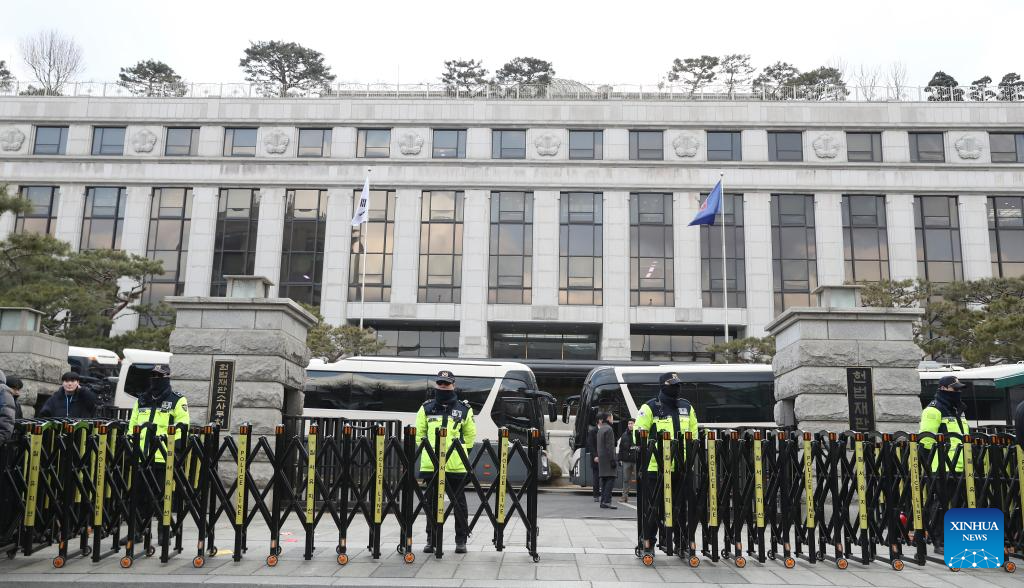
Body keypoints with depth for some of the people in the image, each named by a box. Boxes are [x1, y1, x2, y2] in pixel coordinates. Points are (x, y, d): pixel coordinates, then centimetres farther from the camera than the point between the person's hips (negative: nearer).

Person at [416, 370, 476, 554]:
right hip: (430, 464, 1)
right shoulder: (426, 408, 8)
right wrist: (426, 449, 8)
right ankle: (431, 539, 18)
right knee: (431, 502, 8)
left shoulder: (464, 409, 5)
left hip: (456, 465, -1)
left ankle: (461, 540, 14)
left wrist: (462, 452, 8)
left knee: (459, 503, 4)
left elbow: (470, 434, 15)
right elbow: (419, 433, 17)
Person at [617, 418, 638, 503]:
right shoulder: (625, 435, 11)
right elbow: (621, 448, 12)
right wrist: (620, 459, 5)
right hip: (626, 460, 4)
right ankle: (625, 496, 11)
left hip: (636, 460, -4)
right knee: (626, 479, 6)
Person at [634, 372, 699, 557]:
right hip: (655, 466, -5)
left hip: (681, 467, 5)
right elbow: (639, 434, -5)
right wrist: (650, 453, -13)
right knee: (653, 506, 0)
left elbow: (694, 434, 21)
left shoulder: (687, 407, 14)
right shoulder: (650, 408, -3)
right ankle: (648, 543, 10)